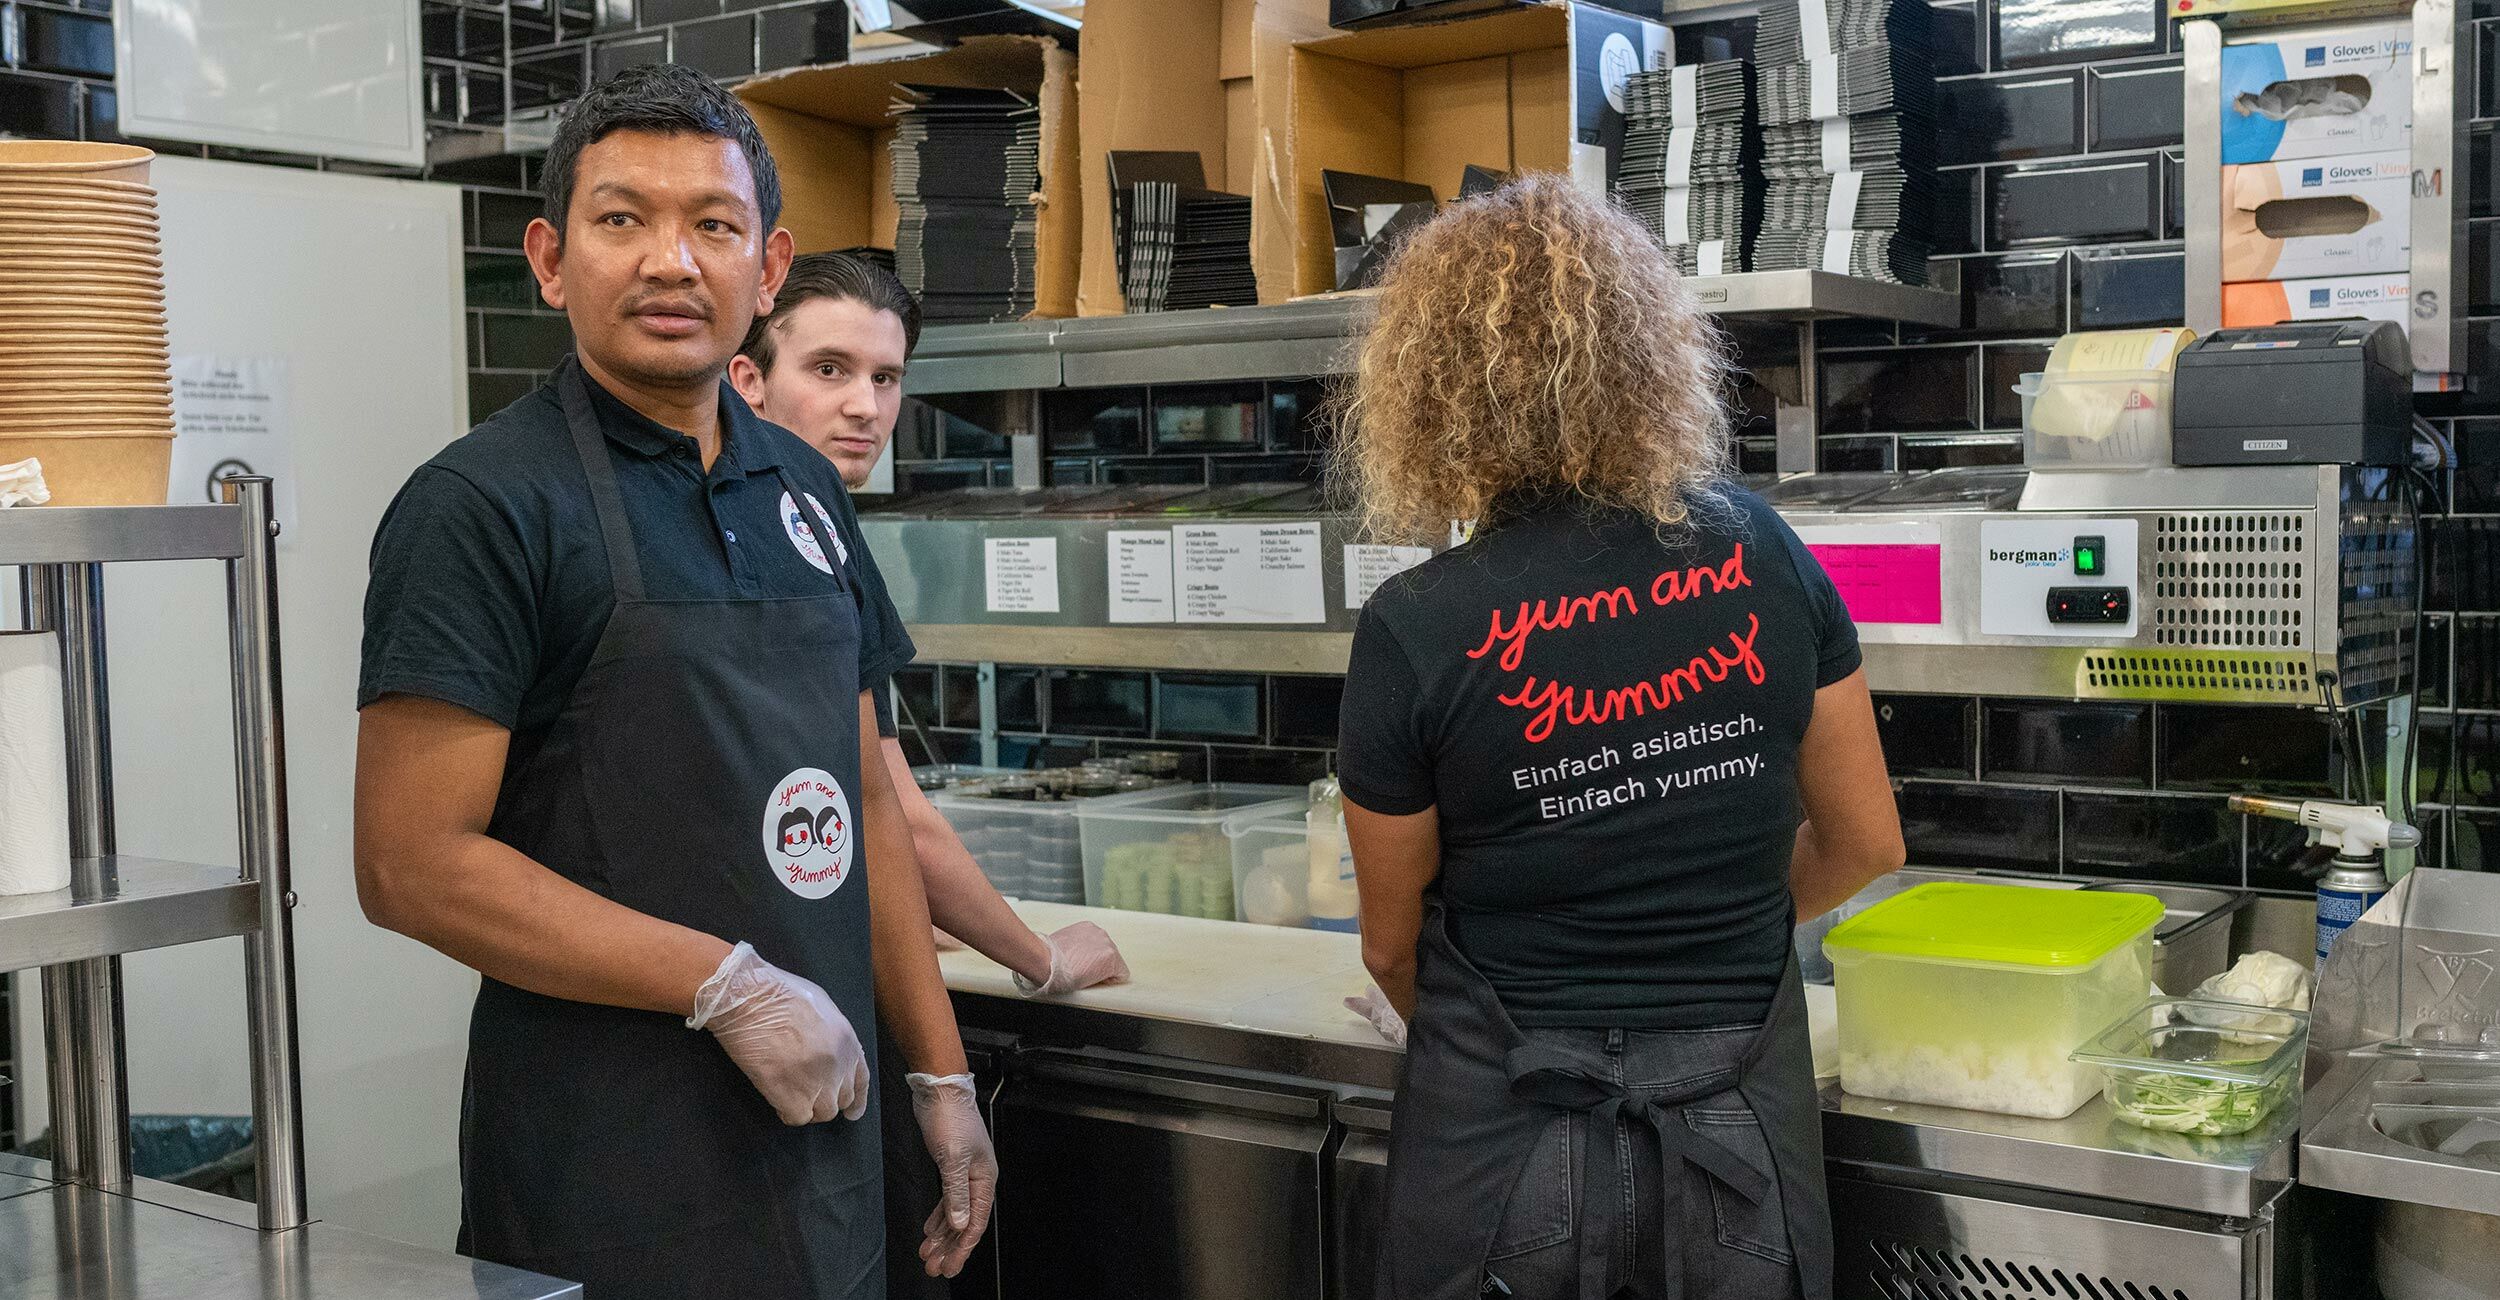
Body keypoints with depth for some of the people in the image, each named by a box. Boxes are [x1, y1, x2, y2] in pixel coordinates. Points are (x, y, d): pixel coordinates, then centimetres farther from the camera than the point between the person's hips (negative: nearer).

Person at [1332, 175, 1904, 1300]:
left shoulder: (1413, 634, -15)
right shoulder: (1761, 556, -7)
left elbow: (1393, 948, -3)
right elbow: (1865, 842, 4)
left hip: (1506, 1158, -2)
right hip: (1741, 1143, 3)